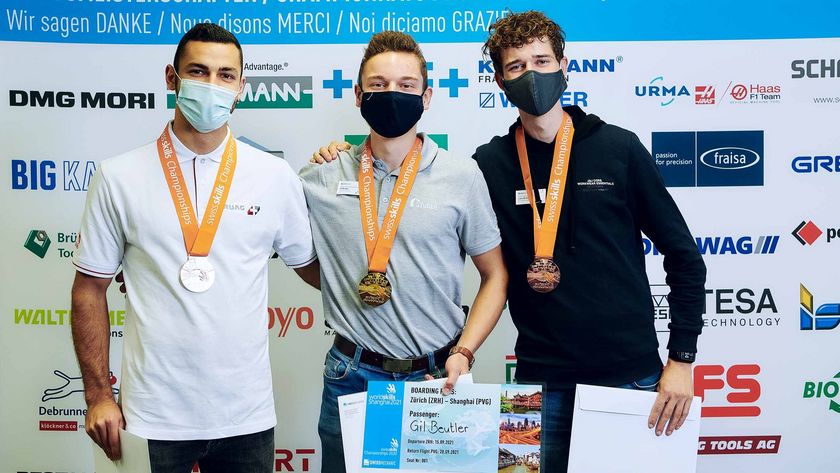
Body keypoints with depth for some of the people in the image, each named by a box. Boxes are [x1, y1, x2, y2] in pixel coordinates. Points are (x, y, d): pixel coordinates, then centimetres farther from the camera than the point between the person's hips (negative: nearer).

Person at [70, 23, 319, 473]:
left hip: (247, 415, 1)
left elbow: (309, 264, 12)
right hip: (152, 417, -1)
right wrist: (98, 396, 0)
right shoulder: (118, 177, -2)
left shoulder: (276, 177, 0)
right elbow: (90, 288, 2)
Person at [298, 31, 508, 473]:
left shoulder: (461, 174, -3)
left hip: (437, 377, 0)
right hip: (351, 376, 1)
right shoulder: (323, 176, -1)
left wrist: (463, 353, -8)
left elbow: (495, 275, 2)